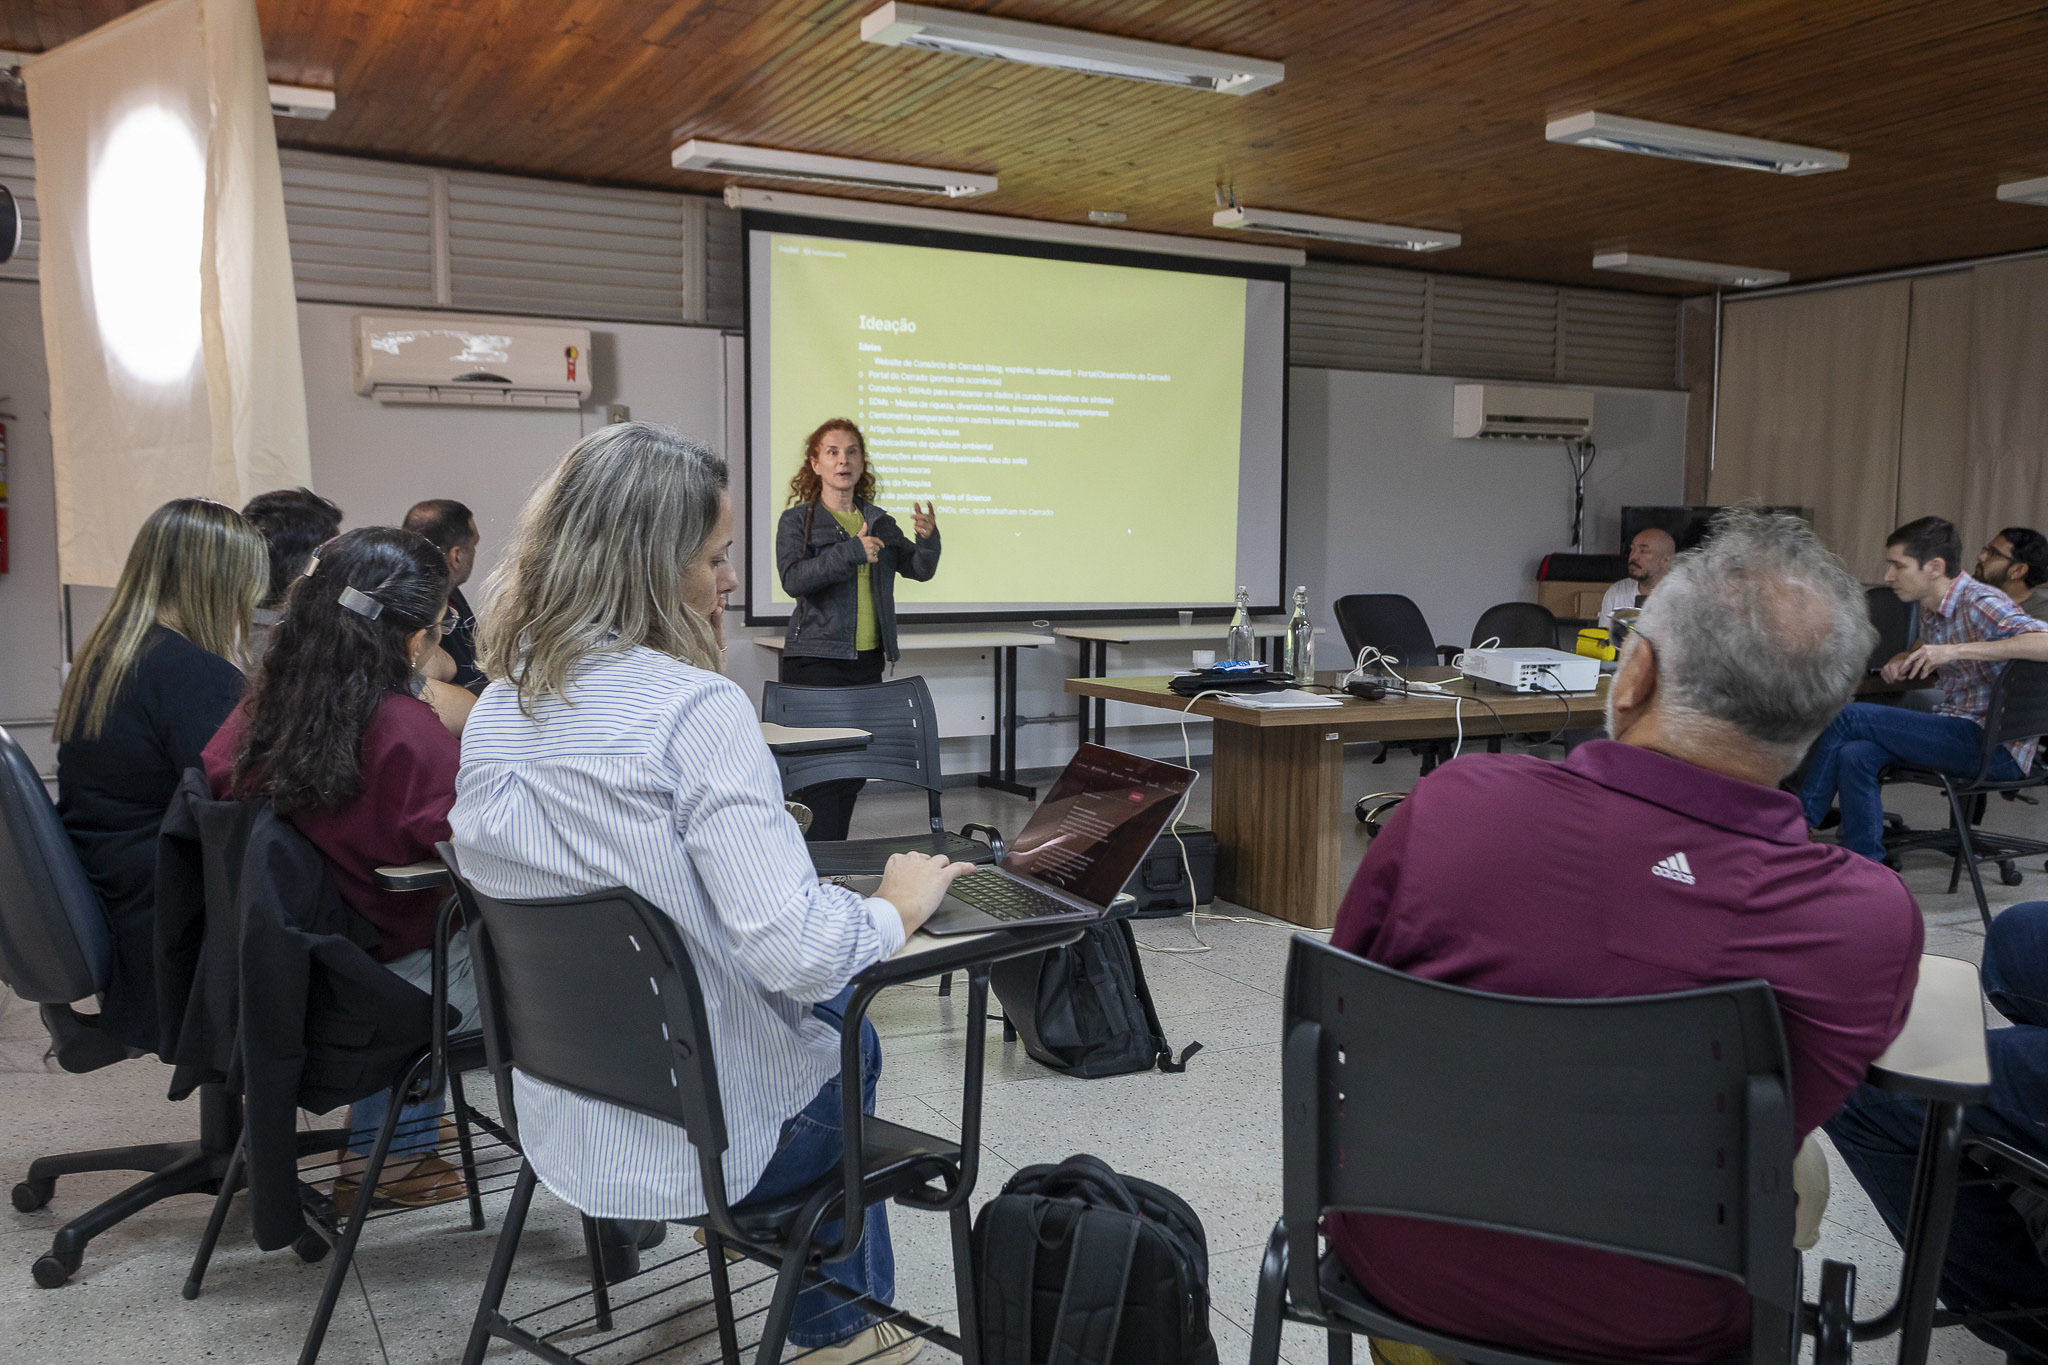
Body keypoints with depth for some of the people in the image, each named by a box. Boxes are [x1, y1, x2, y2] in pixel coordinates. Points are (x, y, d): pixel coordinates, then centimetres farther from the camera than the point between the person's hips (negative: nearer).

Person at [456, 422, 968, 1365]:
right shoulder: (697, 710, -24)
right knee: (849, 1034, 26)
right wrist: (896, 908, -11)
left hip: (561, 1127, 7)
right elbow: (793, 952, -30)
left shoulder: (497, 709, -1)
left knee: (826, 1019, 29)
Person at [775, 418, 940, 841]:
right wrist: (851, 552, -23)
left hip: (868, 659, 5)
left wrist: (928, 539, -12)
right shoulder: (797, 519, 1)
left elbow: (920, 569, 10)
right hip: (816, 659, -5)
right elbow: (793, 579, -14)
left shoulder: (879, 522, 15)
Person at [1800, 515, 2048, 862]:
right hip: (1958, 733, 8)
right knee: (1854, 756, -18)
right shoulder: (1930, 608, 12)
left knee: (1850, 716, -16)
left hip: (1994, 745, -8)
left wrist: (1956, 650, -33)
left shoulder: (1980, 603, -15)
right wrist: (1906, 660, 10)